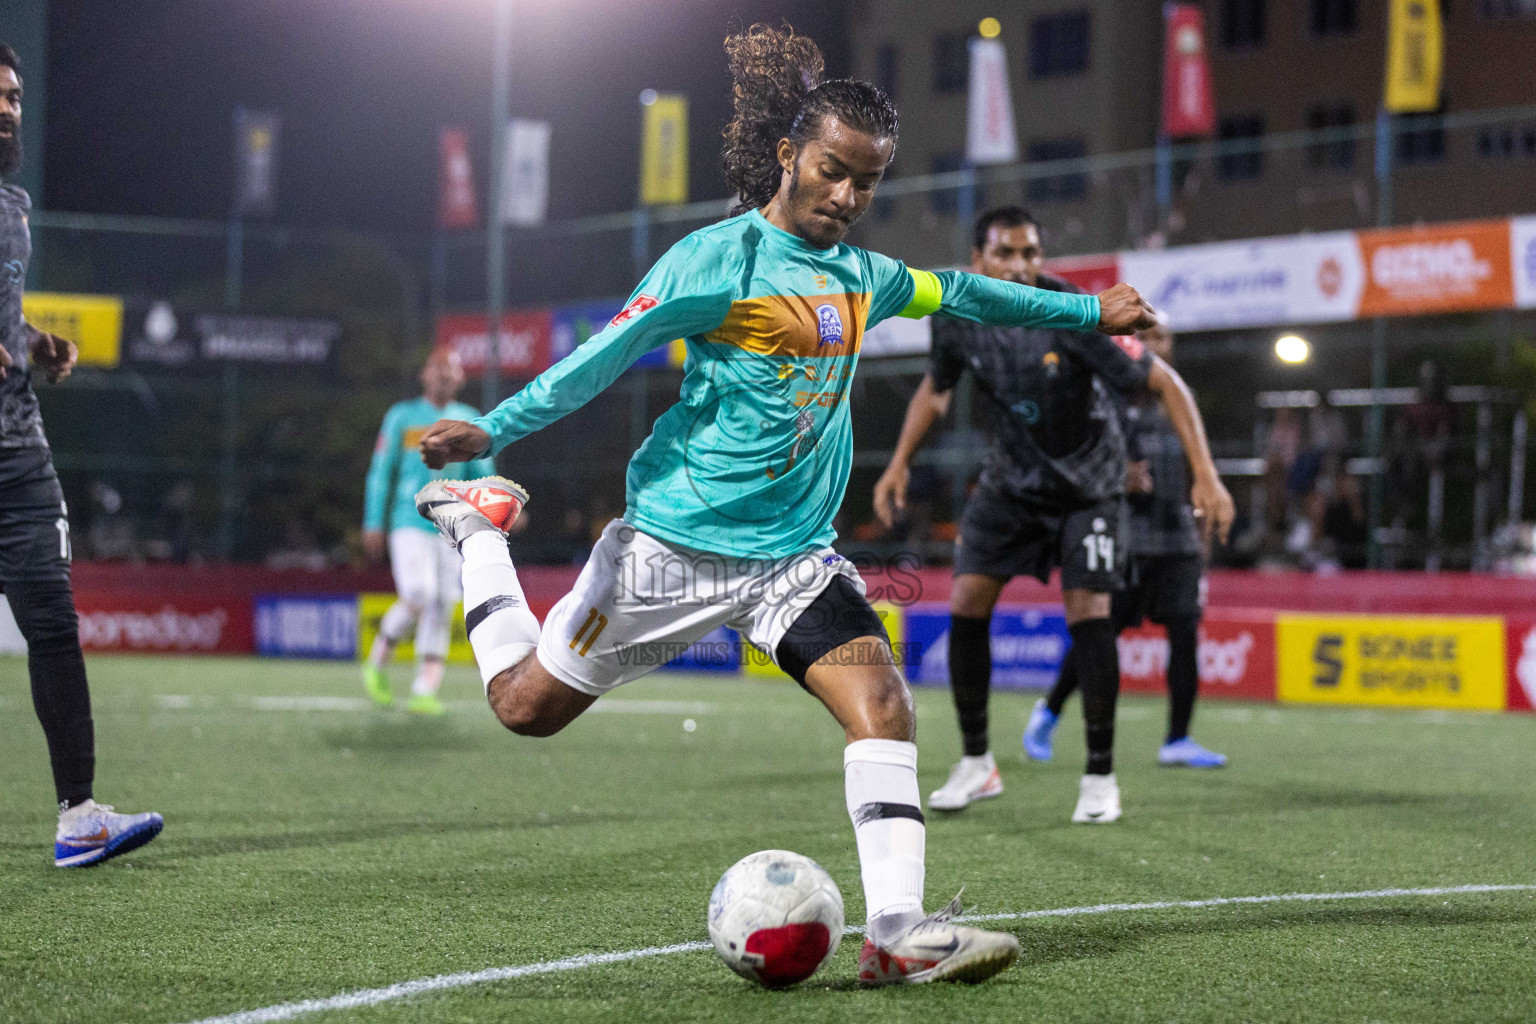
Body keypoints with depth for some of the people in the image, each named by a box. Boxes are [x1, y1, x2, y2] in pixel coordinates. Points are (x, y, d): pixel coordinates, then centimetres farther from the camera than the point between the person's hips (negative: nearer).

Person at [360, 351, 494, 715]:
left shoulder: (469, 421, 11)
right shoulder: (402, 416, 3)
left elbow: (482, 472, 14)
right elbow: (380, 471, 5)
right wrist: (373, 523, -1)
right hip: (409, 523, -3)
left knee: (441, 609, -2)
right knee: (417, 598, -18)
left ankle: (425, 691, 1)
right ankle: (378, 661, 6)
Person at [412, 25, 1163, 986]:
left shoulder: (862, 276, 9)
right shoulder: (719, 257, -11)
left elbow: (957, 292, 27)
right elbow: (602, 357, -13)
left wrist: (1089, 310, 33)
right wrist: (490, 429, -22)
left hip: (795, 554, 5)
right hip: (676, 539, -5)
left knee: (882, 701, -17)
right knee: (529, 706, 5)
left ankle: (899, 933, -20)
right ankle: (482, 525, 31)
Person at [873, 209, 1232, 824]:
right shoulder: (957, 317, -13)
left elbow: (1165, 383, -23)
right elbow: (935, 388, 9)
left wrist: (1205, 475, -29)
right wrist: (899, 464, 1)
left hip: (1087, 484, -4)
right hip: (1010, 479, 4)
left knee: (1088, 613, -14)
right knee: (966, 605, -6)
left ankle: (1100, 775, 0)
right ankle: (976, 762, 9)